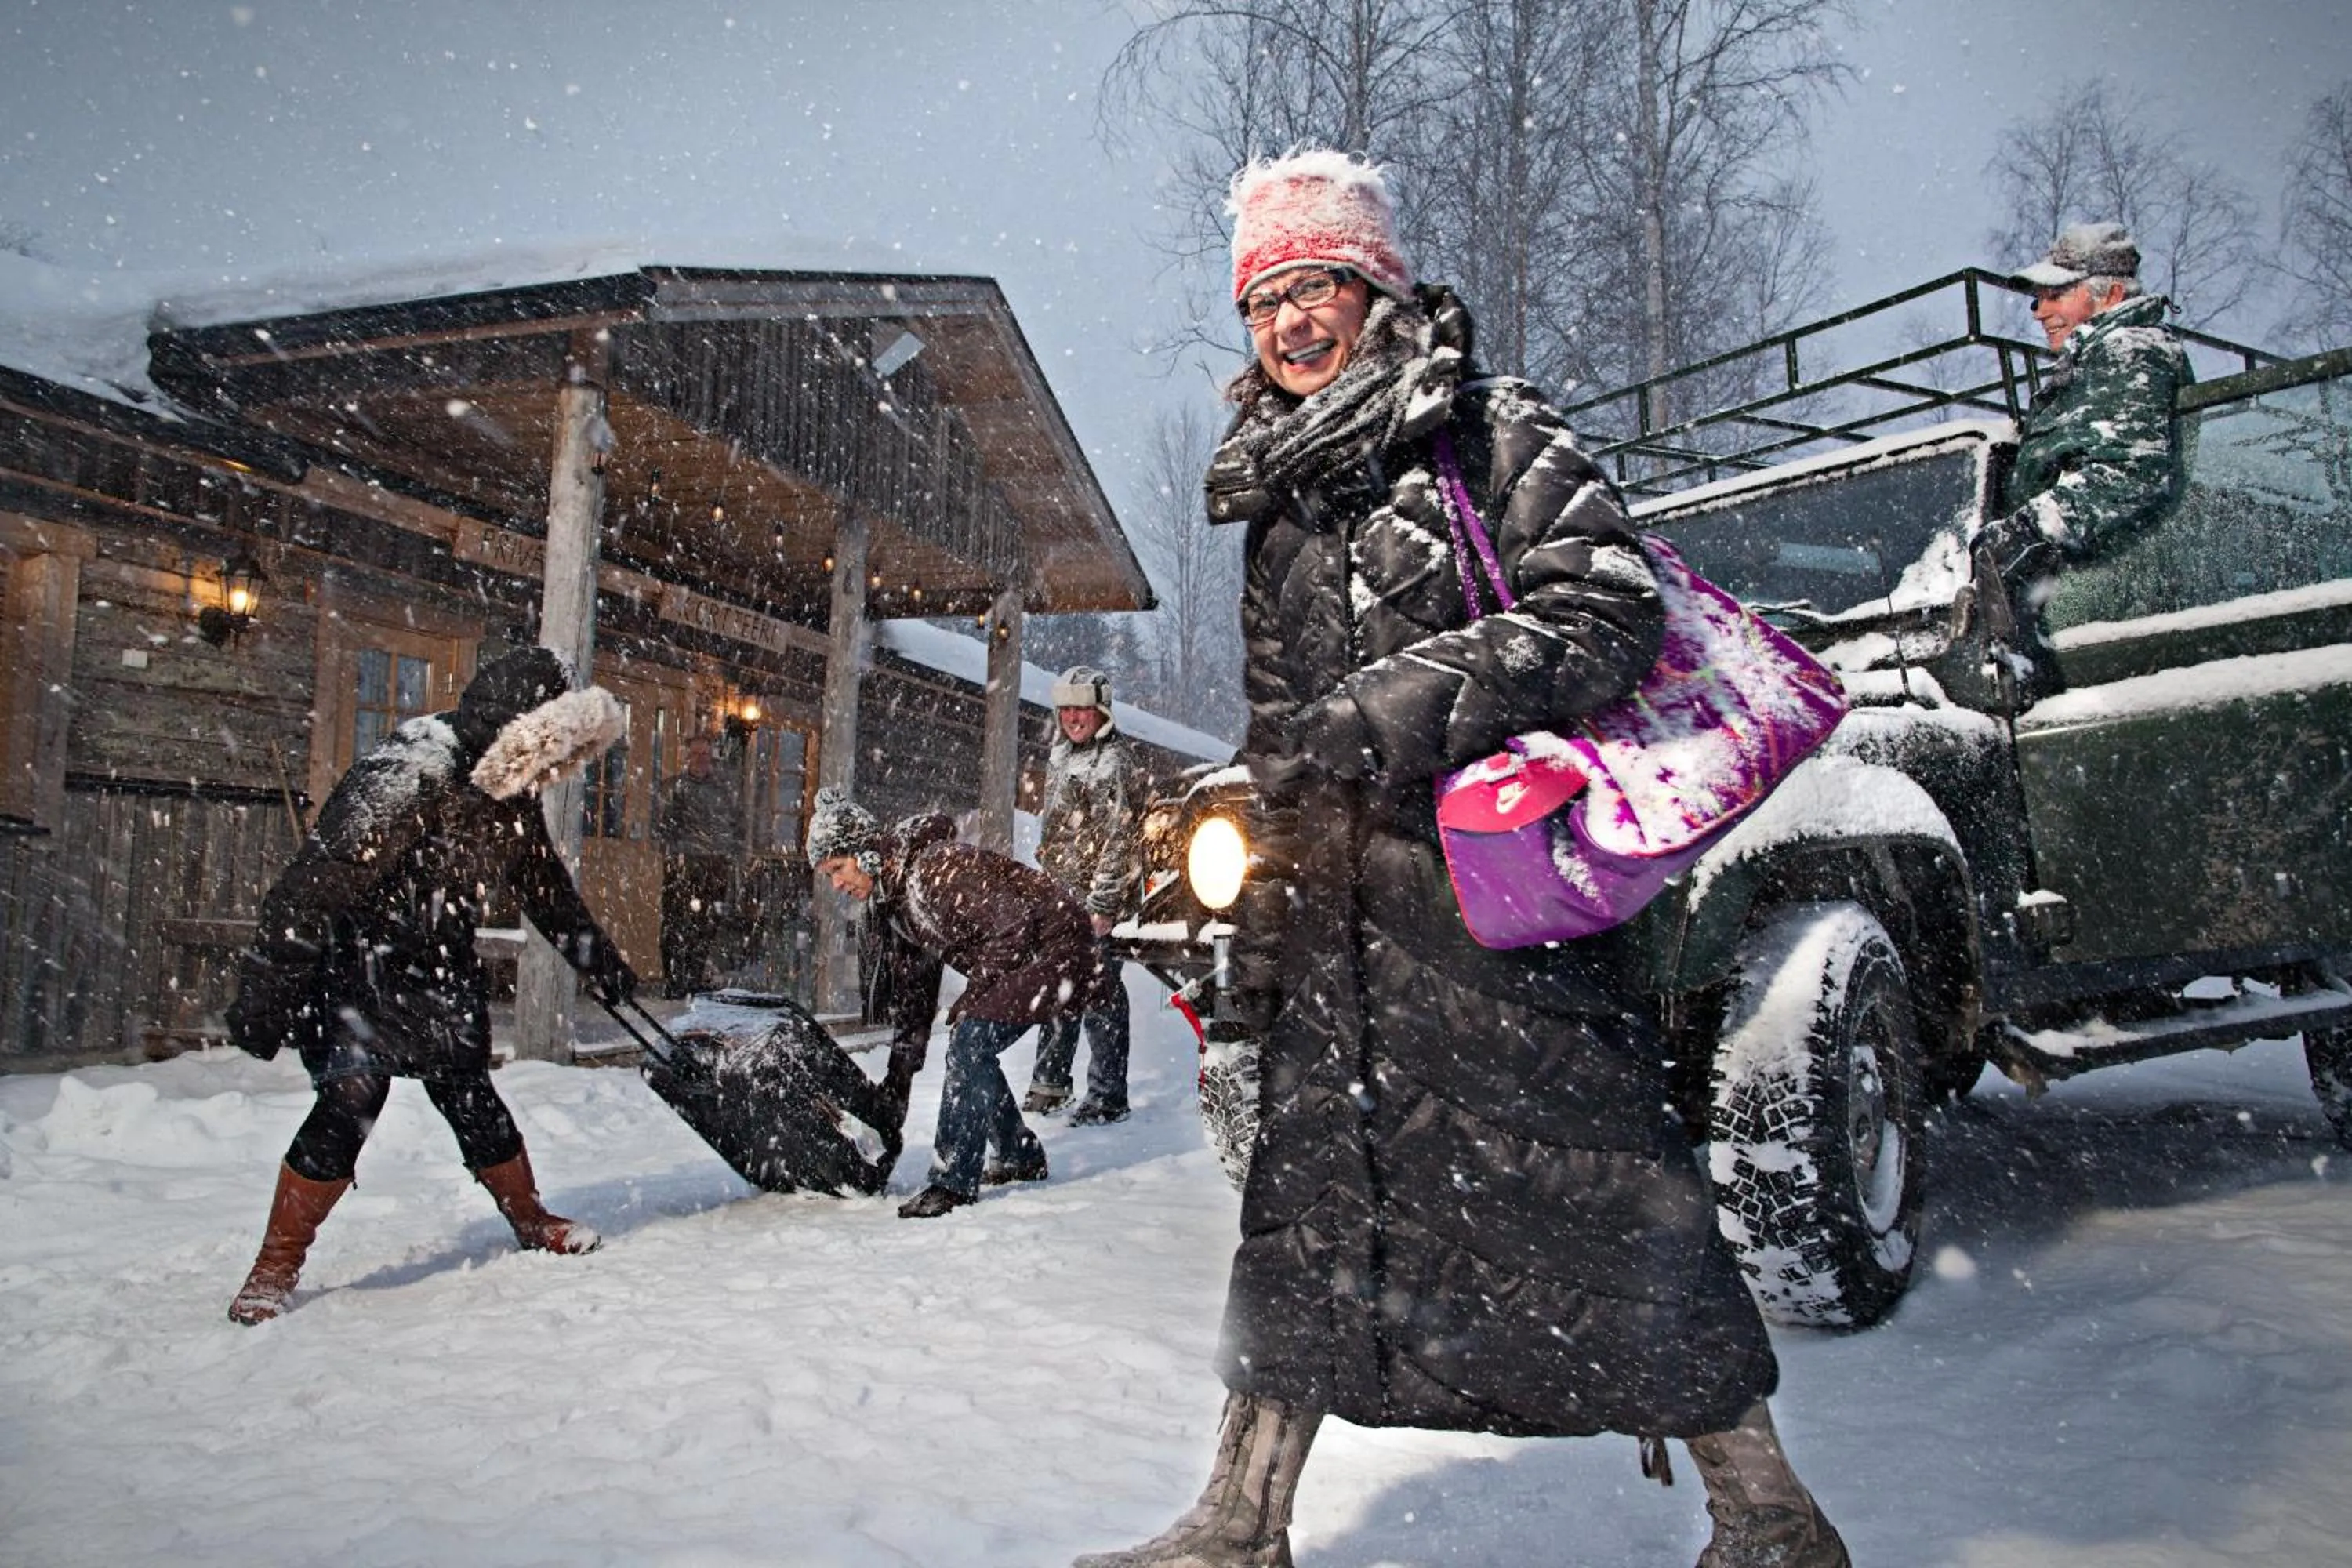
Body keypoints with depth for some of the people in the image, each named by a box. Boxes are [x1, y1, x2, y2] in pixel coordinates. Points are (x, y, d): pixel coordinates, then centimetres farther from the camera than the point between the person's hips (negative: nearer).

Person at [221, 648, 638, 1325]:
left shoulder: (511, 797, -1)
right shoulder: (401, 780, -27)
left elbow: (545, 884, 16)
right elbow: (317, 882, -28)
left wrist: (599, 958, 25)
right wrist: (263, 995, -27)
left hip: (439, 970, 7)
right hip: (354, 961, -7)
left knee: (467, 1093, 9)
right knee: (353, 1096, -18)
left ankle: (531, 1223, 26)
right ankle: (275, 1268, -3)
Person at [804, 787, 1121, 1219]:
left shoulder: (936, 868, -26)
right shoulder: (888, 901, 5)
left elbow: (1013, 924, -28)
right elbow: (912, 991, 11)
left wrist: (973, 995, -19)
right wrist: (899, 1074, 9)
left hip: (1053, 944, -10)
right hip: (1015, 960, 10)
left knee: (970, 1043, -19)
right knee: (971, 1050, 10)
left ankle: (954, 1181, -15)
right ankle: (1022, 1156, 28)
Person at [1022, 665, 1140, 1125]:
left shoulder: (1111, 763, -13)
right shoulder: (1061, 755, 14)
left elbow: (1118, 840, -18)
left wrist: (1101, 904, -20)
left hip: (1093, 901, -9)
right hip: (1057, 897, 9)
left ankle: (1108, 1097, 2)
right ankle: (1049, 1083, 27)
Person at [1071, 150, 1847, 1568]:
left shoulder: (1491, 431, 1)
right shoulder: (1274, 495, 19)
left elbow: (1613, 611, -12)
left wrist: (1421, 695, -21)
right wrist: (1261, 919, 16)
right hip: (1338, 904, 6)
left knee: (1600, 1185, -2)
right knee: (1304, 1192, 8)